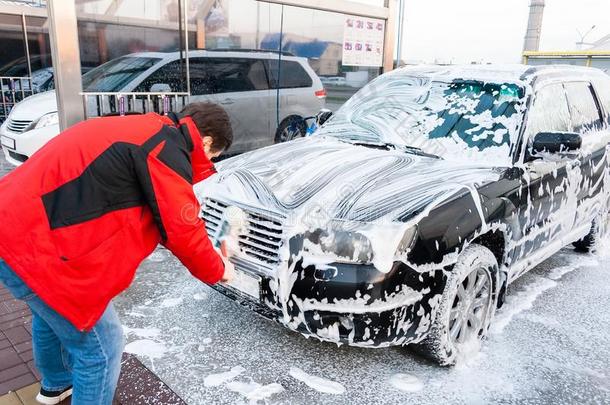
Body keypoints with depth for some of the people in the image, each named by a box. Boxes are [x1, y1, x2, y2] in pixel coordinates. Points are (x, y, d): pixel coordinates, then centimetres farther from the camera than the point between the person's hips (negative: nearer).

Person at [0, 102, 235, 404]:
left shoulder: (147, 130, 13)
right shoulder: (167, 149, -17)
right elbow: (182, 230, -17)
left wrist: (208, 251, 21)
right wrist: (217, 270, 1)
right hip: (38, 249, -11)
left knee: (50, 316, 33)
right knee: (100, 347, 3)